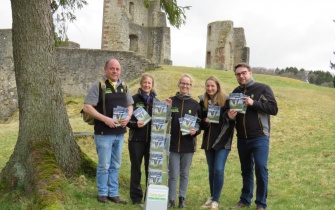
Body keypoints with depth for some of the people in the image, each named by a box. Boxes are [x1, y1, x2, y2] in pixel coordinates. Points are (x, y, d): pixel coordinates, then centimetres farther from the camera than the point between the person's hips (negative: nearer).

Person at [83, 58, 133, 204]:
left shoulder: (124, 86, 9)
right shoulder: (98, 86, -8)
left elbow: (130, 105, 17)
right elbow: (87, 107, -14)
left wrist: (128, 117, -5)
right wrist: (105, 119, -21)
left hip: (120, 133, 6)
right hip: (103, 133, -6)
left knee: (115, 166, 13)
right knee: (104, 165, 2)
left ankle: (113, 194, 22)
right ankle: (102, 193, 17)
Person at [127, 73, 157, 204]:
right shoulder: (134, 99, -2)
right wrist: (135, 124, -20)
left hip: (152, 140, 2)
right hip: (136, 139, -2)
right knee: (136, 168, 6)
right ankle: (136, 196, 17)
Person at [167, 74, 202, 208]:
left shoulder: (195, 104, 4)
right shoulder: (170, 101, 1)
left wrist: (195, 131, -14)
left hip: (188, 145, 1)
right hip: (173, 143, -1)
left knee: (184, 174, 10)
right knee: (173, 175, 1)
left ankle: (182, 199, 22)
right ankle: (171, 200, 12)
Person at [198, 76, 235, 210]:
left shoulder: (226, 100, -8)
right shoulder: (203, 101, 6)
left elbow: (231, 119, -4)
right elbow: (200, 121, 10)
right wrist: (205, 121, -9)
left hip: (222, 140, -5)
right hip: (208, 140, 5)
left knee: (219, 170, -10)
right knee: (211, 170, 13)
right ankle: (212, 197, 27)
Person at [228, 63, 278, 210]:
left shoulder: (263, 89, -4)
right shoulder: (236, 92, 11)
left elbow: (274, 109, -10)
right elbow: (230, 111, 19)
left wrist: (253, 103, -20)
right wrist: (230, 115, -6)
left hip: (260, 137, -5)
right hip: (242, 139, 5)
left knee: (261, 169, -7)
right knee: (246, 170, 13)